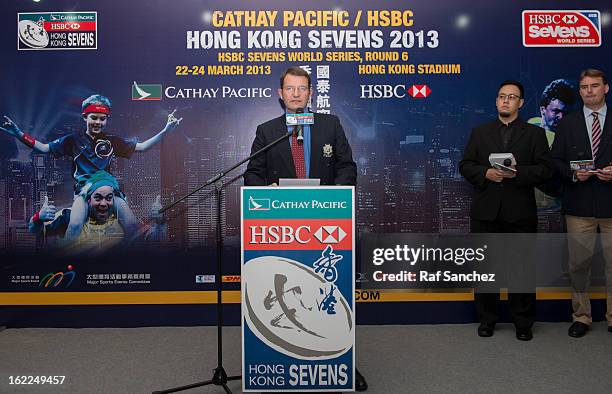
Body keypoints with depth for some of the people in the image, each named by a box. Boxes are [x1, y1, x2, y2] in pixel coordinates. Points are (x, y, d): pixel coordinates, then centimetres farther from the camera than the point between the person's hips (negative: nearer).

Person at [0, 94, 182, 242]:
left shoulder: (112, 141, 10)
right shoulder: (74, 140, 8)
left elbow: (141, 147, 8)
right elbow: (44, 148, 7)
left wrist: (165, 130, -1)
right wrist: (19, 134, -7)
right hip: (84, 188, -1)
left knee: (132, 225, -19)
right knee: (75, 224, -29)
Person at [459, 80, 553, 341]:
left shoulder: (534, 133, 8)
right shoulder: (480, 132, 13)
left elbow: (545, 169, 0)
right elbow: (465, 165, 6)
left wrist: (517, 173, -16)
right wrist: (486, 173, -12)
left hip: (520, 212, -1)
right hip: (485, 211, 1)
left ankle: (523, 323, 19)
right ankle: (487, 319, 21)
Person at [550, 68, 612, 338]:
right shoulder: (568, 123, 9)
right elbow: (556, 161, 6)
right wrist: (573, 173, -12)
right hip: (579, 205, 1)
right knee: (579, 262, 8)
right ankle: (581, 316, 22)